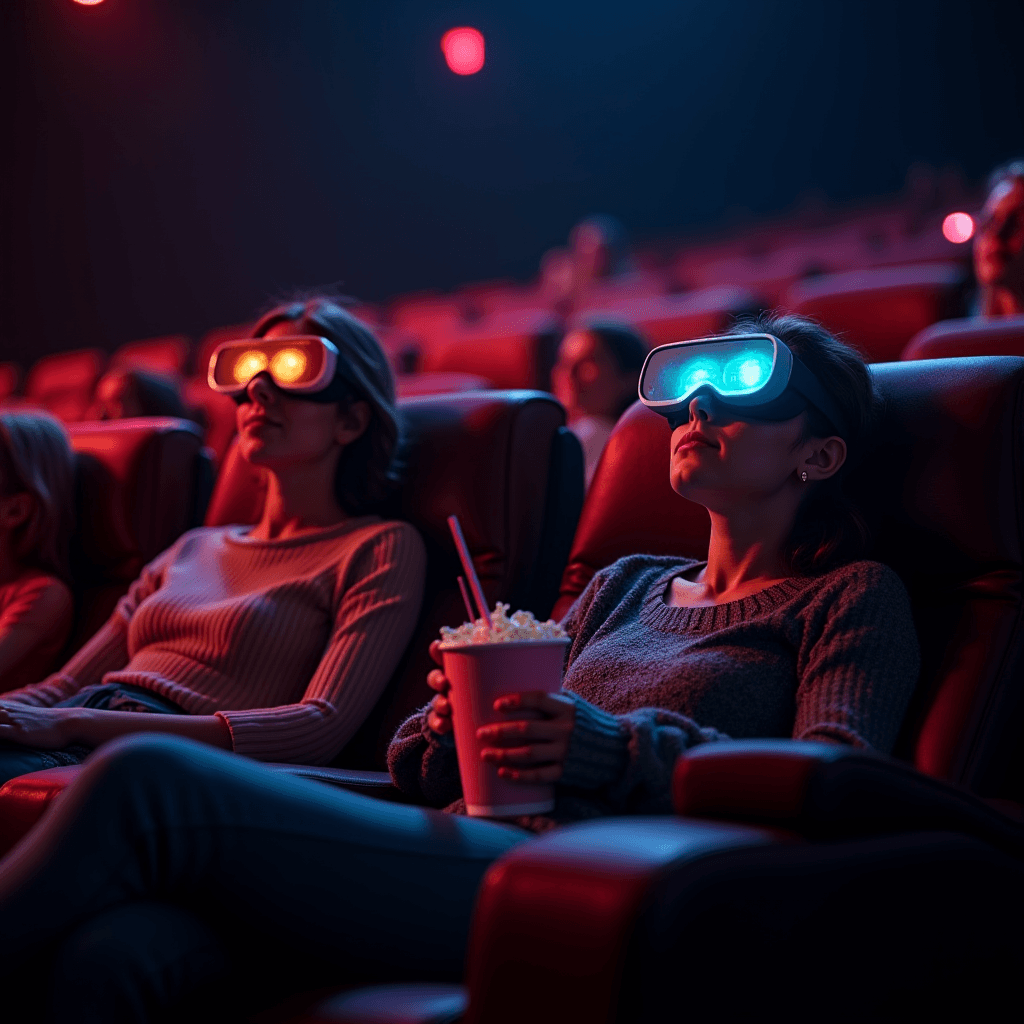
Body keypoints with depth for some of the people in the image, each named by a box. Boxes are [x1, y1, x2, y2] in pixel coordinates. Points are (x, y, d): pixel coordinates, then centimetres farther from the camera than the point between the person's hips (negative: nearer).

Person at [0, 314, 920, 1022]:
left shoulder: (854, 597, 14)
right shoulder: (627, 585, 30)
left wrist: (624, 750, -17)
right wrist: (453, 722, 2)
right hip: (464, 853, 6)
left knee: (152, 779, -25)